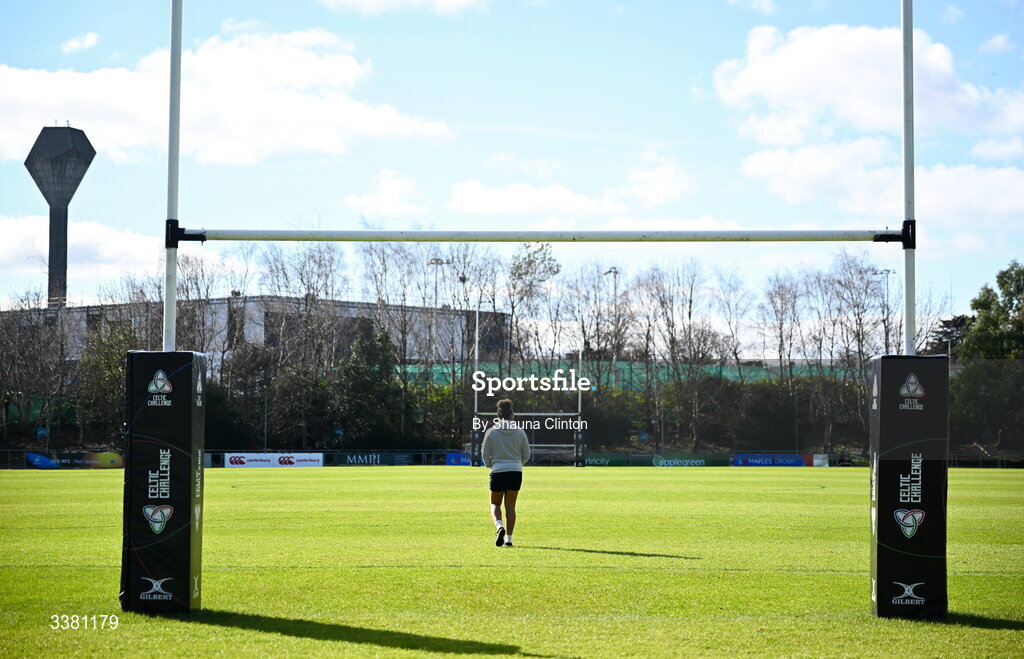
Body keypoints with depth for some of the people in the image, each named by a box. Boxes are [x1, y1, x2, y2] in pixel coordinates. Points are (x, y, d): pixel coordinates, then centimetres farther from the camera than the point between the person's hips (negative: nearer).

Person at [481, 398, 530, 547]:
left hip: (498, 471, -2)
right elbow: (526, 454, 7)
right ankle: (509, 538, 6)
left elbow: (484, 453, 0)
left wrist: (489, 464, 20)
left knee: (495, 504, 12)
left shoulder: (491, 431, -3)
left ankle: (499, 526, -17)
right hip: (516, 471, 2)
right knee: (510, 506, 10)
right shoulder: (519, 432, 2)